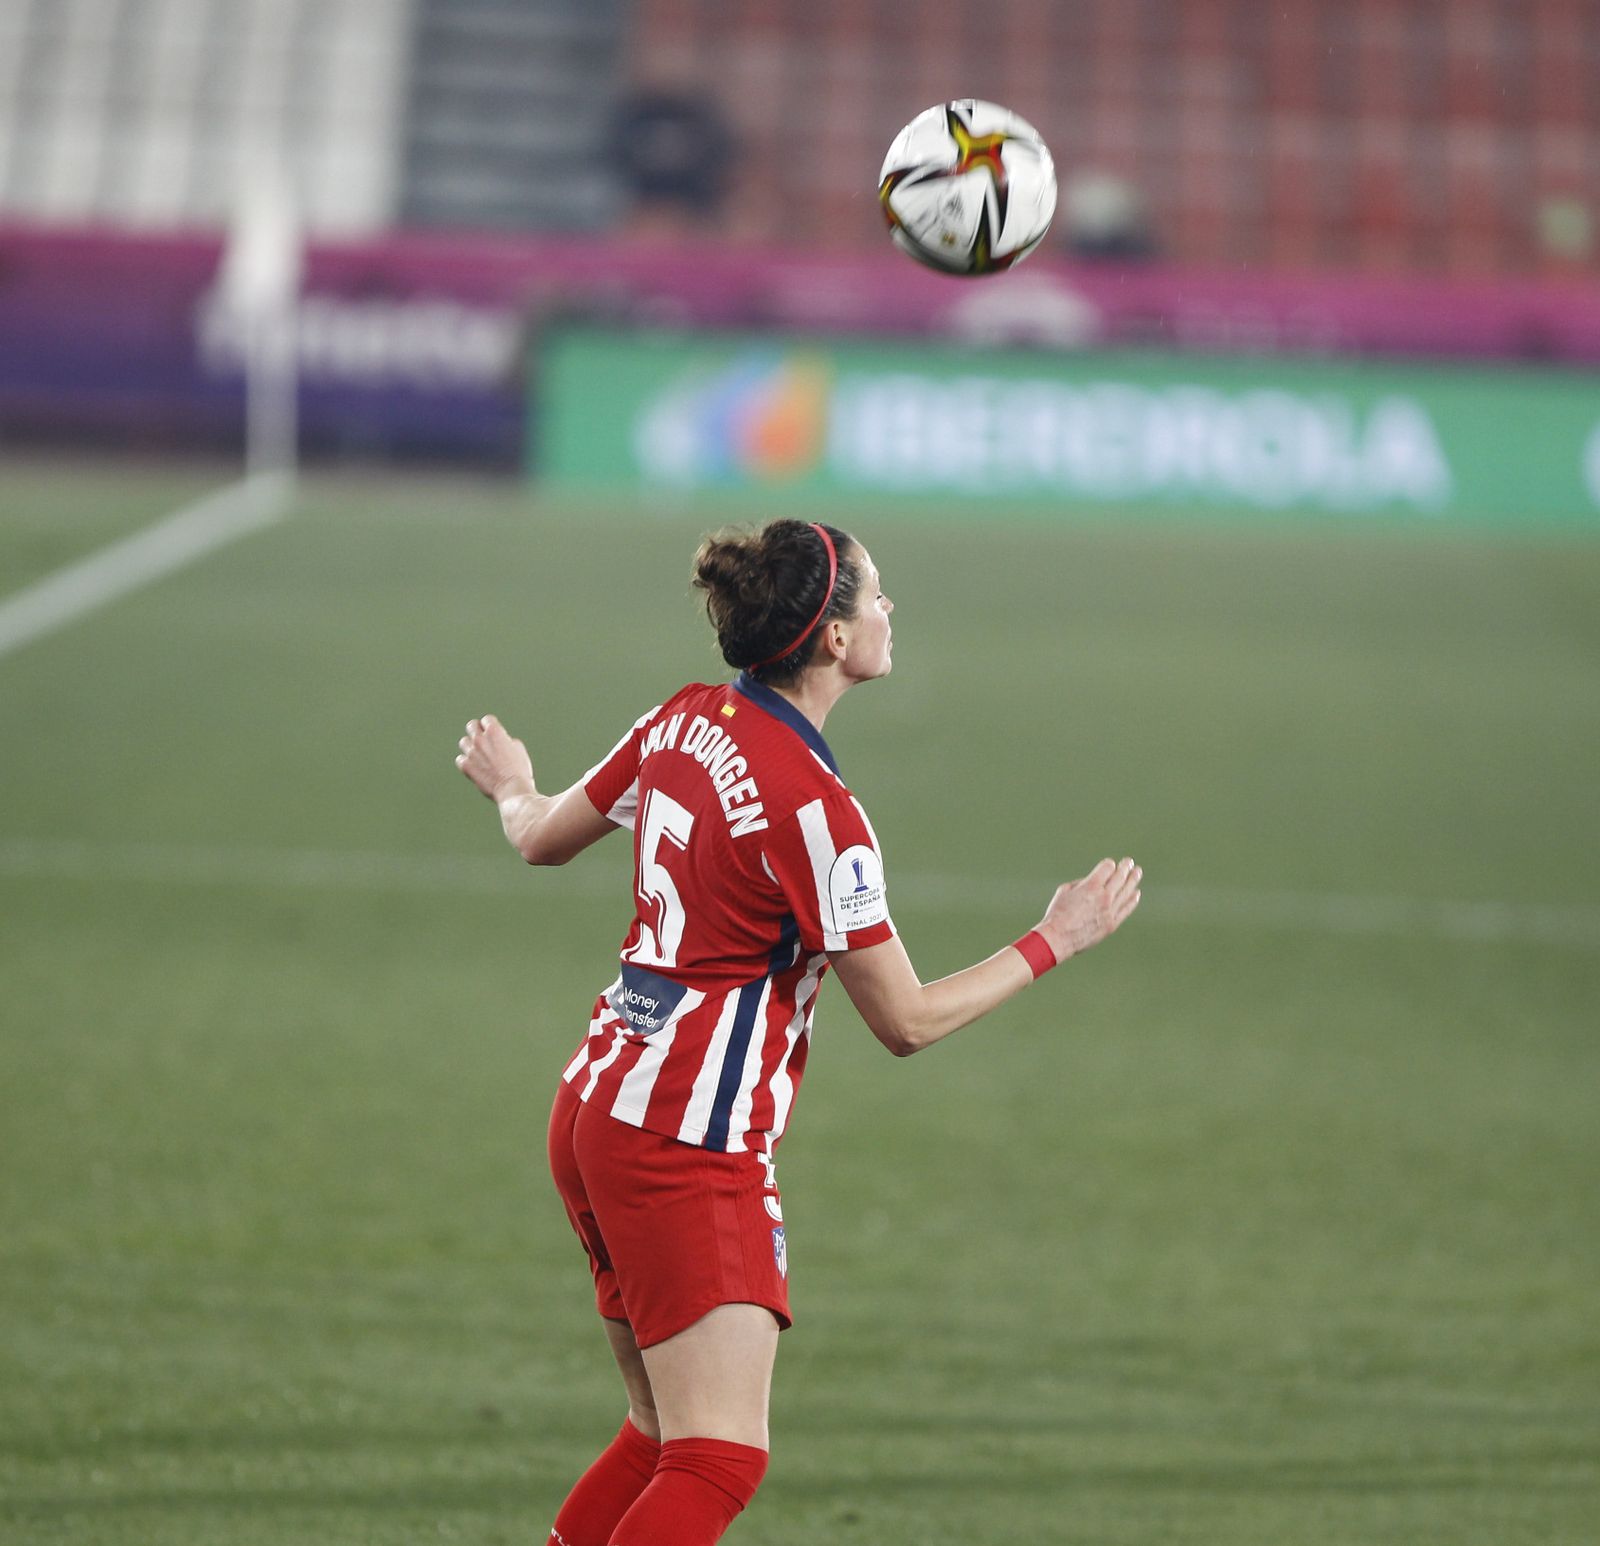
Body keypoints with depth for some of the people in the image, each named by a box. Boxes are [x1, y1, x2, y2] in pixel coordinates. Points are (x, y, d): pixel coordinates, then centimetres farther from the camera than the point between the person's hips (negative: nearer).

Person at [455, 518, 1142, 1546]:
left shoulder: (685, 722, 5)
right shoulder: (814, 809, -19)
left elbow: (545, 837, 22)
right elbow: (907, 1020, -11)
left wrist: (513, 787, 45)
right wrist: (1054, 942, 1)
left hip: (599, 1106, 10)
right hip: (691, 1150, -10)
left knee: (668, 1436, 18)